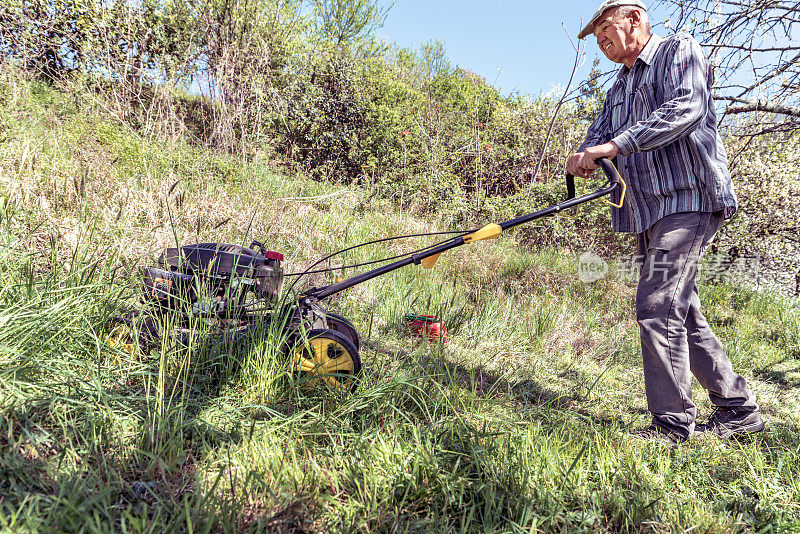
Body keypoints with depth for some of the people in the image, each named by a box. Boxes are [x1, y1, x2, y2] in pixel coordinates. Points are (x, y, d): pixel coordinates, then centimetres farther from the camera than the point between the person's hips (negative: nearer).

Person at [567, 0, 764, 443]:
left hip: (687, 202, -9)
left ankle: (672, 422, -5)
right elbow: (600, 134, 16)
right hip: (648, 213, 9)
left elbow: (686, 108, -17)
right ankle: (738, 408, 20)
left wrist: (615, 145, -22)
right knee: (681, 311, 9)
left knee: (657, 306, -15)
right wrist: (584, 156, -9)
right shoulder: (619, 87, 26)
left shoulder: (679, 50, 2)